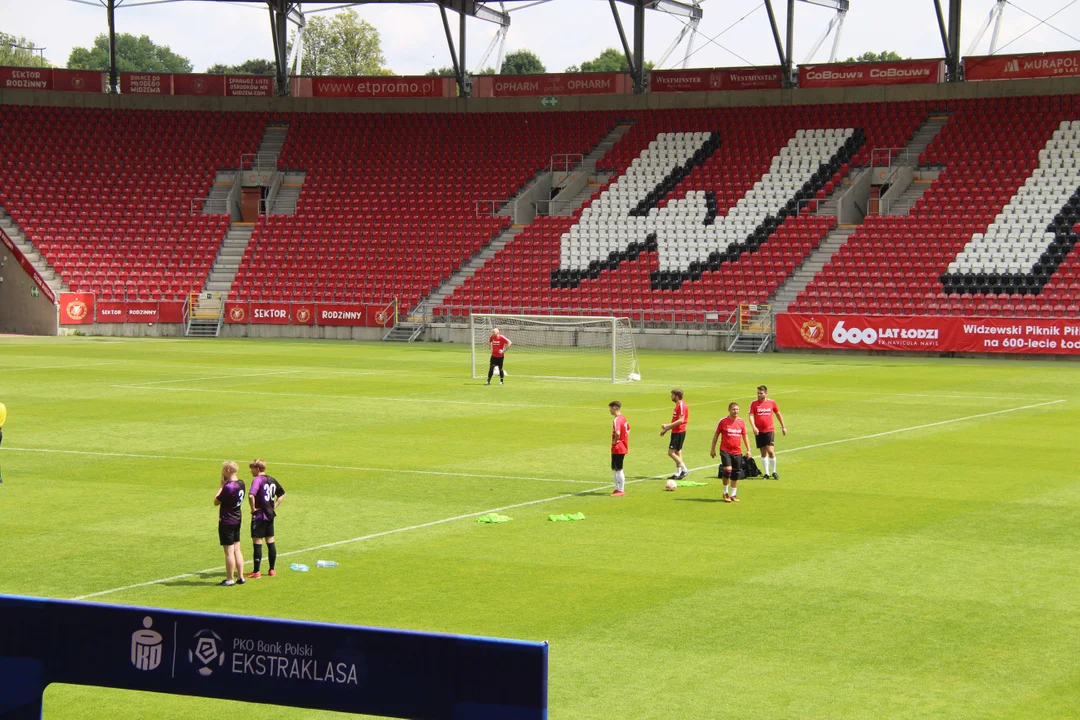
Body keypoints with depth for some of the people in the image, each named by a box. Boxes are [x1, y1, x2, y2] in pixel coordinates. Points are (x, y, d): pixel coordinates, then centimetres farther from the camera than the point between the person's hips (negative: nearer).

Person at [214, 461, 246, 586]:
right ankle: (240, 577, 18)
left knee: (229, 551, -1)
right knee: (237, 549, 14)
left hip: (227, 521, -8)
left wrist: (222, 485, -8)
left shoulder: (228, 487, -23)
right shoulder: (241, 483, 3)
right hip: (237, 519, 8)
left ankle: (230, 580, 5)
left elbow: (216, 501, -14)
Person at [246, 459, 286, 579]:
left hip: (259, 516, -7)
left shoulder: (257, 480, -15)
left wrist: (253, 508, -17)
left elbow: (251, 496, -31)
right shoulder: (272, 480, 8)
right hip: (270, 515, 7)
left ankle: (256, 571, 1)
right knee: (270, 542, 14)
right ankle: (272, 569, 19)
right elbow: (282, 494, 21)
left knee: (257, 543, -1)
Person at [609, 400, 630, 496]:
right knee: (615, 469, 17)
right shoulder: (623, 418, 10)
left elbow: (617, 433, -35)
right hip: (623, 447, 10)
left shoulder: (617, 420, -20)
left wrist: (614, 441, -18)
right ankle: (618, 488, 22)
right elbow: (628, 429, 27)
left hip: (617, 448, -10)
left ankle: (621, 490, 4)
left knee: (618, 469, -1)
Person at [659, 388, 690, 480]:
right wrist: (666, 429, 16)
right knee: (677, 453, 11)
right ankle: (678, 474, 14)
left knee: (671, 452, -10)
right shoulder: (678, 405, 16)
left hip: (679, 432, -10)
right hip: (676, 432, 10)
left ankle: (684, 470, -6)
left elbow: (681, 420, -25)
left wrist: (668, 426, -21)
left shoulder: (681, 405, -16)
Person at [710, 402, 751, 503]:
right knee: (727, 470, -17)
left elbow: (745, 435, 13)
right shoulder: (723, 421, -5)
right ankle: (725, 493, 1)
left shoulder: (741, 422, 4)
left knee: (736, 474, 6)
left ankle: (733, 495, 18)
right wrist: (713, 449, 4)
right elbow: (716, 434, 4)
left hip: (737, 452, 4)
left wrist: (748, 449, 8)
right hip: (725, 450, -4)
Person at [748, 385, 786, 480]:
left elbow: (778, 414, 15)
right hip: (759, 431, 1)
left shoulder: (771, 403, 2)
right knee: (763, 452, 5)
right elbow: (751, 416, -6)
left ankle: (774, 472, 3)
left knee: (770, 450, -12)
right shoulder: (754, 404, 0)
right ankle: (766, 473, 13)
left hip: (769, 430, -1)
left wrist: (783, 427, 20)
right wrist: (754, 427, -23)